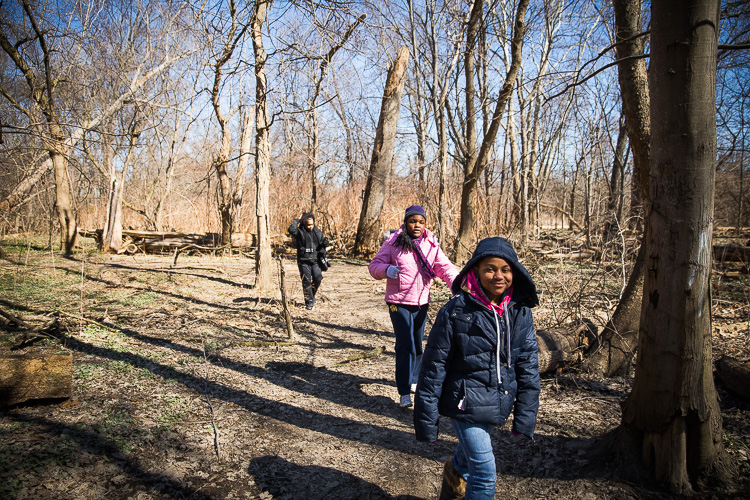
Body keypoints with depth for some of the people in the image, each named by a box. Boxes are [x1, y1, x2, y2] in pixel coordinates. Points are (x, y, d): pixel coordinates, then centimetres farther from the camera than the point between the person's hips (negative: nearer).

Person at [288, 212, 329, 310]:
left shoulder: (318, 232, 9)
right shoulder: (299, 231, -5)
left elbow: (321, 245, 22)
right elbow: (291, 230, -27)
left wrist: (325, 243, -1)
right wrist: (297, 220, -14)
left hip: (315, 260, 3)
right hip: (303, 261, -3)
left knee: (318, 278, -5)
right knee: (306, 281, -3)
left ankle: (312, 295, 22)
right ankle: (309, 302, 7)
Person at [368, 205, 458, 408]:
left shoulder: (431, 244, 3)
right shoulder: (393, 242, -7)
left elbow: (444, 266, -4)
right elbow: (374, 265, -5)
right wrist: (386, 269, -28)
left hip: (422, 302, 5)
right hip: (399, 303, -4)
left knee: (417, 344, 18)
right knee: (405, 345, -9)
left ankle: (413, 380, 37)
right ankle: (404, 392, -2)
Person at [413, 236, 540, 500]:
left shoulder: (520, 312, -5)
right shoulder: (456, 311, -18)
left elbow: (528, 363, 2)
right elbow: (434, 366, -13)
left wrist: (526, 414, 1)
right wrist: (426, 418, -11)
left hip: (497, 405, 5)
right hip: (466, 404, -5)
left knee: (469, 453, 28)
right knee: (485, 474, -4)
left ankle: (454, 472, 60)